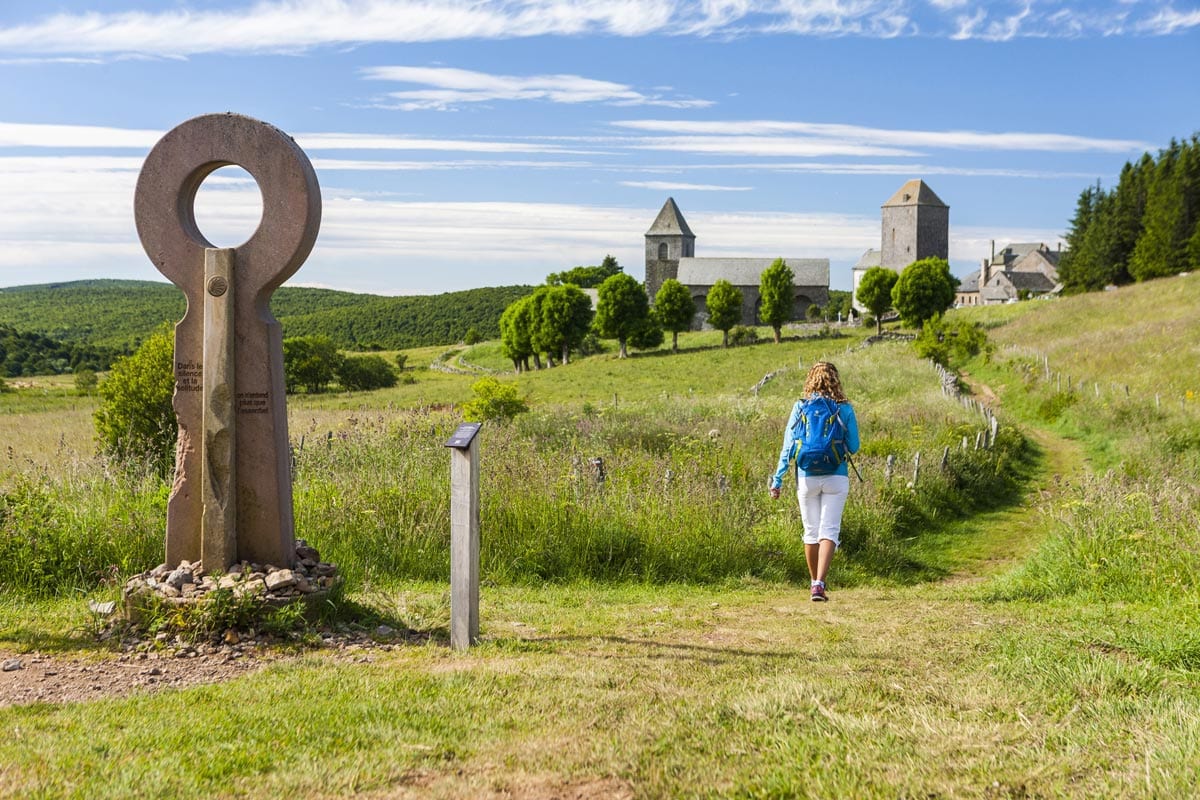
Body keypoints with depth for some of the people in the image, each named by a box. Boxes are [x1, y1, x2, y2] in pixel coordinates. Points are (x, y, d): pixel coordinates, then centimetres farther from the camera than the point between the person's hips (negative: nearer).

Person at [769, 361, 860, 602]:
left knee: (811, 532, 14)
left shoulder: (800, 407, 0)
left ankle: (815, 583, 25)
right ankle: (819, 583, -19)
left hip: (807, 478, 1)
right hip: (836, 478, -1)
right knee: (829, 530, -3)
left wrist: (777, 480, 1)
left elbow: (788, 446, -2)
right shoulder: (845, 409, -2)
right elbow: (854, 447, 4)